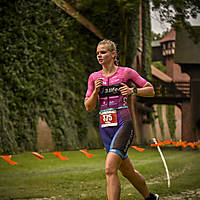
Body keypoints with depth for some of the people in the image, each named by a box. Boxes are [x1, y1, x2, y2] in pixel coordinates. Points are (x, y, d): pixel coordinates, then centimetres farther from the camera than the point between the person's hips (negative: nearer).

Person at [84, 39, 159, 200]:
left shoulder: (126, 72, -1)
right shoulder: (94, 77, 10)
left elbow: (151, 90, 5)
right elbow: (89, 107, 9)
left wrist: (133, 91, -12)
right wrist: (96, 90, -8)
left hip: (123, 125, -5)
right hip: (105, 128, 5)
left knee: (110, 169, -21)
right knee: (127, 171, 15)